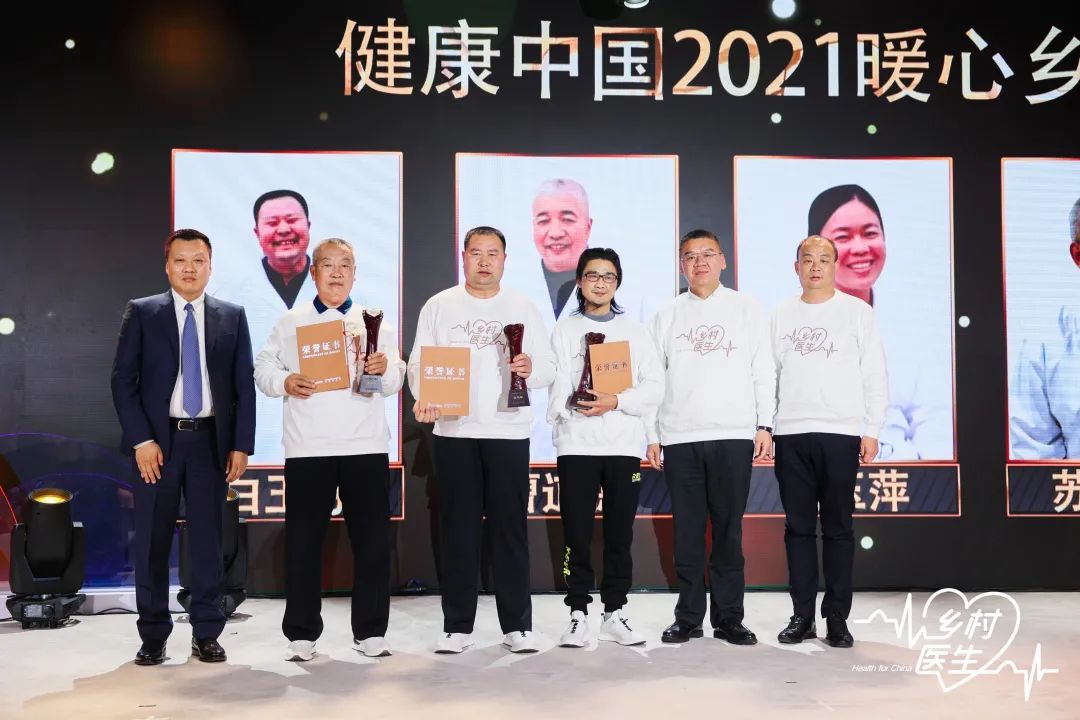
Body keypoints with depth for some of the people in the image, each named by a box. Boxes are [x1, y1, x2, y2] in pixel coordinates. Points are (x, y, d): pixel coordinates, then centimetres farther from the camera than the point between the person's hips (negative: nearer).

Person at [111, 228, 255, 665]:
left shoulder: (232, 317, 7)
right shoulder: (141, 313, 3)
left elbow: (244, 386, 6)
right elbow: (123, 379, -1)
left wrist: (241, 445, -2)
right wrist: (141, 440, -9)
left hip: (211, 440, 1)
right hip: (158, 439, -1)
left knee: (208, 540, 5)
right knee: (152, 541, 3)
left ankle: (206, 634, 15)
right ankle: (153, 636, 14)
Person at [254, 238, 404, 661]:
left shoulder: (374, 322, 12)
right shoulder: (291, 323, 12)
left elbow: (395, 382, 6)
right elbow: (263, 368, 8)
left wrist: (386, 369, -16)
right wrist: (284, 382, -12)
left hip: (366, 447, 1)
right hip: (307, 449, 0)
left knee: (372, 541, 3)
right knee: (303, 542, 3)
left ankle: (370, 631, 15)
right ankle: (302, 634, 14)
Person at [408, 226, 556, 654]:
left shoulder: (524, 309, 10)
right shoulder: (439, 306, 8)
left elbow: (548, 368, 7)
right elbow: (418, 361, 3)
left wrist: (531, 369, -16)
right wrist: (422, 397, -16)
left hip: (508, 432, 0)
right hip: (454, 431, 0)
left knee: (510, 528, 3)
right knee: (458, 530, 4)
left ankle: (517, 625, 11)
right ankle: (457, 626, 12)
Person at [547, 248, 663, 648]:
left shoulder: (635, 332, 13)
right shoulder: (564, 330, 11)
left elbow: (654, 387, 4)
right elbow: (554, 384, -1)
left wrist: (616, 402, -11)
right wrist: (570, 406, -20)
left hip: (624, 445, 1)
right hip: (577, 445, -1)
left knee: (620, 534, 5)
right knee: (576, 534, -1)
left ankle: (614, 614, 13)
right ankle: (578, 614, 7)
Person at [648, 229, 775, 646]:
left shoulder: (746, 309, 9)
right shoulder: (668, 316, 12)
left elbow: (763, 372, 6)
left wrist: (765, 426, -3)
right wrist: (652, 436, 4)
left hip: (733, 436, -1)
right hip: (679, 438, 1)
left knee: (728, 530, 1)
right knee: (687, 531, 3)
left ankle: (729, 618, 9)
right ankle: (688, 617, 11)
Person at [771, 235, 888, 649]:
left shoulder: (857, 311, 4)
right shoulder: (781, 315, 11)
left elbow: (875, 377, 1)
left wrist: (872, 431, -5)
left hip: (841, 434, -2)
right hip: (791, 434, 2)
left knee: (838, 528, 2)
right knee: (798, 527, 5)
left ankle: (837, 617, 9)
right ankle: (802, 615, 12)